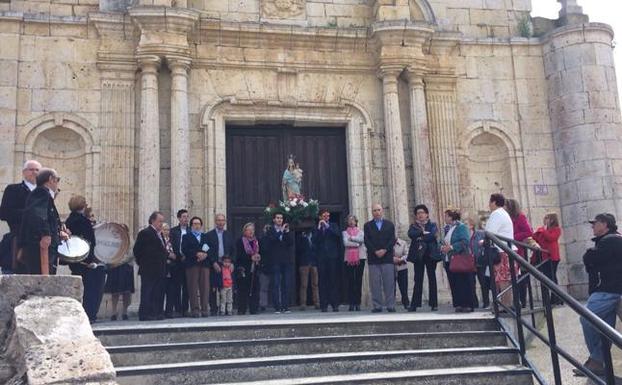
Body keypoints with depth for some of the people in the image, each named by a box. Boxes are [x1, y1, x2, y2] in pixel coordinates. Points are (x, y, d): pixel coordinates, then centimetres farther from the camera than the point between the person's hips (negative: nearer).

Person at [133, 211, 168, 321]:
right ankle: (145, 314, -2)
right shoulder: (145, 233, -7)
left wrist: (167, 255, 7)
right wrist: (142, 262, -6)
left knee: (159, 293, 8)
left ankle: (157, 313, 12)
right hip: (149, 270, -8)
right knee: (147, 292, -5)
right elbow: (137, 250, -10)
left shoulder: (159, 234, 19)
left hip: (159, 270, 8)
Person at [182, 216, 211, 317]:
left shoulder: (206, 236, 21)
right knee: (193, 287, -6)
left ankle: (204, 309, 0)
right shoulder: (186, 236, 11)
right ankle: (194, 309, -4)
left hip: (205, 264, 3)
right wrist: (197, 254, -13)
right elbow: (184, 250, -4)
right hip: (192, 264, -3)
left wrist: (205, 254, -9)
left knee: (205, 286, -2)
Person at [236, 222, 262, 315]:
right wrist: (251, 258, -16)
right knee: (243, 291, -5)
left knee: (255, 289, 1)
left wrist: (258, 257, -3)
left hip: (254, 269, 5)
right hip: (244, 270, -5)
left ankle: (254, 309, 6)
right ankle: (241, 310, 0)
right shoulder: (240, 242, 0)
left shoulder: (256, 241, 16)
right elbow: (239, 256, -8)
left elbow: (260, 253, 20)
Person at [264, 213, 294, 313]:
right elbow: (270, 242, -12)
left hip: (287, 260, 3)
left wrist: (287, 232, -8)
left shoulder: (286, 230, 16)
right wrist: (280, 231, -13)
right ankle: (277, 307, -3)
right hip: (275, 261, -3)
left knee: (286, 284, 1)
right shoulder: (270, 231, 6)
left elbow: (291, 242, 4)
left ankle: (285, 306, 5)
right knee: (276, 285, -5)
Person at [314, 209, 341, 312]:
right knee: (323, 282, -1)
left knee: (334, 281, -1)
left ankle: (335, 304, 1)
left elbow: (338, 234, -6)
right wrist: (319, 228, -6)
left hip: (333, 256, 0)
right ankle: (324, 305, 1)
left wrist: (327, 226, -6)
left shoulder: (333, 226, 12)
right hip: (321, 257, 0)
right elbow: (314, 240, -3)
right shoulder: (316, 228, 11)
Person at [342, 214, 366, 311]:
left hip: (360, 257, 1)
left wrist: (351, 238, -4)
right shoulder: (345, 232, 13)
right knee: (350, 281, -4)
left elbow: (362, 239, -6)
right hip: (348, 258, 0)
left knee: (359, 280, -3)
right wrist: (357, 243, -6)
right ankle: (352, 303, -2)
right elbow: (345, 243, -5)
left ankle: (358, 303, -1)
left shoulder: (360, 231, 15)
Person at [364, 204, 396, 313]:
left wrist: (384, 250, -11)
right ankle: (377, 306, 2)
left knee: (389, 283, -1)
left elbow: (392, 239, 3)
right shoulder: (367, 225, 11)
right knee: (375, 284, -2)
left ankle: (390, 306, 3)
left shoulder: (389, 224, 13)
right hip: (373, 259, 0)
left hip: (387, 257, 0)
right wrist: (375, 251, -12)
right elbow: (367, 241, 0)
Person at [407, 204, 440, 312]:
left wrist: (419, 237, -7)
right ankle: (414, 304, 0)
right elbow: (411, 234, -9)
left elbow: (432, 235, -12)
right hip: (418, 255, 1)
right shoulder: (413, 226, 13)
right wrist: (423, 232, -15)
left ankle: (434, 304, 6)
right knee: (418, 280, -1)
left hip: (430, 254, -1)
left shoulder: (432, 225, 8)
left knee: (432, 279, 2)